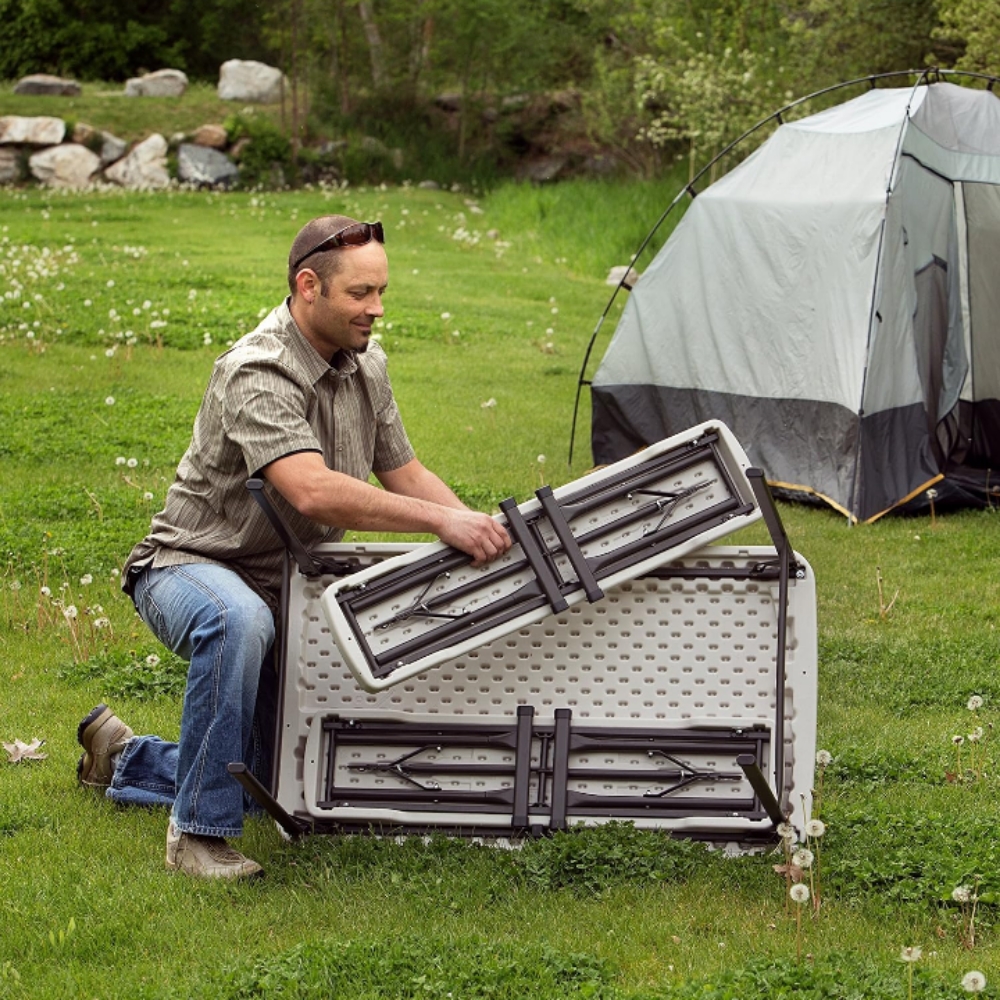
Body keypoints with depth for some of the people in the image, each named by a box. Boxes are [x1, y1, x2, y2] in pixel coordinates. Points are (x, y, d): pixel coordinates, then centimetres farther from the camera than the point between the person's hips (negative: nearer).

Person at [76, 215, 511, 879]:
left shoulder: (366, 367, 0)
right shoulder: (259, 374, -28)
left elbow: (405, 475, 10)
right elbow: (313, 493, -42)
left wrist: (482, 534, -7)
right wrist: (440, 520, -45)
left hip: (286, 586, 8)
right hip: (193, 567, -8)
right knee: (238, 622, -45)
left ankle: (124, 758, 37)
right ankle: (199, 833, -32)